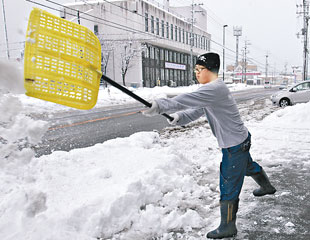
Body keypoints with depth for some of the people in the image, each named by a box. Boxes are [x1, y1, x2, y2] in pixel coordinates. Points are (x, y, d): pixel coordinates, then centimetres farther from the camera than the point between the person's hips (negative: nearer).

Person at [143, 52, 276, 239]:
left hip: (235, 145, -11)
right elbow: (197, 111, 3)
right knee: (248, 166, 35)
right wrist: (179, 117, -15)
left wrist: (160, 106, -44)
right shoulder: (211, 89, 7)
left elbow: (188, 99, -41)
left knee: (228, 187, 1)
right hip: (241, 139, 11)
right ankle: (267, 187, 64)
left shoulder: (215, 88, -28)